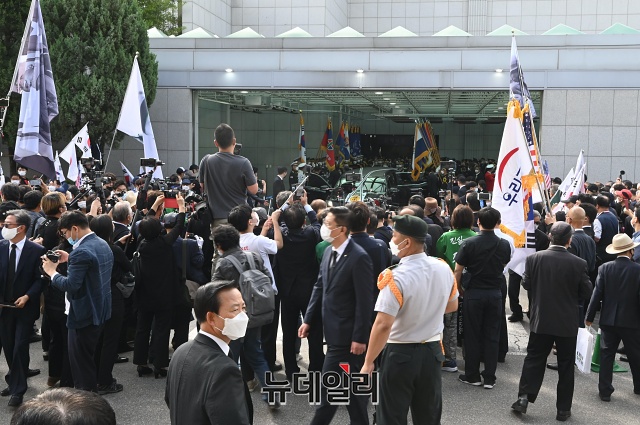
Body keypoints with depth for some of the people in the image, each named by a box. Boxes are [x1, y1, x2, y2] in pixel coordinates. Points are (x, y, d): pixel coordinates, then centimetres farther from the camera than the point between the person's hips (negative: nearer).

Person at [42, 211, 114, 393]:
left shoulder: (81, 252, -24)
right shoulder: (103, 244, 7)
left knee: (80, 359, 3)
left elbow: (71, 285, -26)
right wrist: (70, 260, 13)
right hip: (100, 310, 10)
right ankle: (93, 388, 33)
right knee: (89, 354, 22)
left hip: (84, 314, -10)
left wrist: (52, 272, -12)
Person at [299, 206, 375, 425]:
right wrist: (308, 320, 10)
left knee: (329, 385, -3)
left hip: (347, 334, -8)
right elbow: (319, 287, 14)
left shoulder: (359, 257, -18)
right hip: (333, 330, 8)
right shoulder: (328, 252, 7)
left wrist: (359, 337, -17)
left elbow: (364, 301, -18)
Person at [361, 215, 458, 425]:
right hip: (432, 351, 6)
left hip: (400, 353, -6)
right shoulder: (444, 269, -4)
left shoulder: (396, 277, -23)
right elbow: (452, 306, 13)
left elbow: (383, 325, -26)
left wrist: (368, 363, -17)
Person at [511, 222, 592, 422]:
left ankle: (524, 397, 8)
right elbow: (586, 292, -4)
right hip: (567, 323, -1)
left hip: (541, 319, 1)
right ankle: (563, 409, 16)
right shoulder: (578, 263, -14)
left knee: (534, 359, 13)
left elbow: (526, 284, 0)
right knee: (566, 365, 9)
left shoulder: (534, 258, -10)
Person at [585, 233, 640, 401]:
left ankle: (605, 391, 8)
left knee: (606, 354, 8)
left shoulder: (605, 268, -6)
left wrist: (589, 317, 1)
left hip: (608, 320, 1)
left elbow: (597, 294, -6)